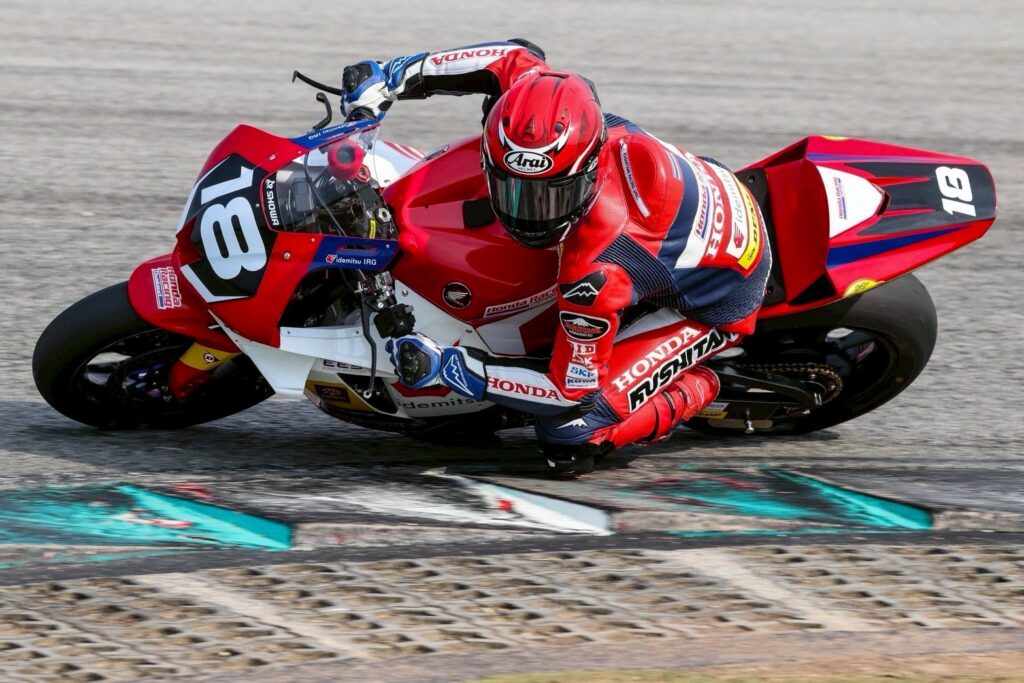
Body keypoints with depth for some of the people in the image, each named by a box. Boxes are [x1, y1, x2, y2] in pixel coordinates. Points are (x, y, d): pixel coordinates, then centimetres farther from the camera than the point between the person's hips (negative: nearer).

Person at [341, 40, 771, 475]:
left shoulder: (595, 273, -42)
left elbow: (572, 390, -29)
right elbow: (517, 58, -6)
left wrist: (445, 367, -32)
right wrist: (394, 78, -11)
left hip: (715, 305, -7)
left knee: (569, 437, -17)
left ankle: (695, 388, 6)